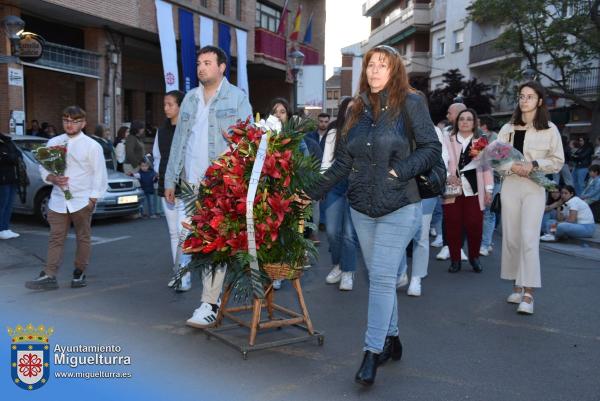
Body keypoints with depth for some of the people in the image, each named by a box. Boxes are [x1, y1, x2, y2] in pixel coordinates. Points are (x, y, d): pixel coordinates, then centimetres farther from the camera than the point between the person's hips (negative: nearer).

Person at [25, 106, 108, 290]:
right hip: (58, 200, 3)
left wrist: (93, 199, -8)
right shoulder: (53, 143, 8)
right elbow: (43, 168, 12)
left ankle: (79, 273, 18)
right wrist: (52, 178, -9)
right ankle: (49, 276, 2)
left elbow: (99, 175, -4)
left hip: (81, 200, -3)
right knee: (55, 238, 2)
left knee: (83, 238, 6)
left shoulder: (92, 146, -3)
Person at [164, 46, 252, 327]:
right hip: (192, 182, 6)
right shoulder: (190, 98, 17)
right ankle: (213, 296, 22)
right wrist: (170, 179, 14)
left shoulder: (237, 97, 1)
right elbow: (179, 140, 17)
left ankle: (210, 304, -2)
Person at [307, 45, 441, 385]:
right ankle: (391, 339, 28)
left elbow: (432, 148, -6)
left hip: (398, 208, -5)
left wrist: (400, 171, -19)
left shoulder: (410, 102, -6)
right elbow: (343, 162, 10)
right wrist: (314, 191, 5)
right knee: (381, 277, 13)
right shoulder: (359, 108, 9)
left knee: (382, 277, -7)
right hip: (361, 208, 5)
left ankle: (373, 352, 2)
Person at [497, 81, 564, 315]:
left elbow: (558, 161, 1)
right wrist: (511, 166, -13)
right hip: (510, 186, 4)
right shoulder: (508, 128, 11)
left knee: (529, 238, -12)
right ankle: (517, 286, 18)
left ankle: (528, 293, -11)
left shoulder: (549, 129, 2)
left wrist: (534, 165, -14)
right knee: (511, 237, 6)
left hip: (534, 187, -3)